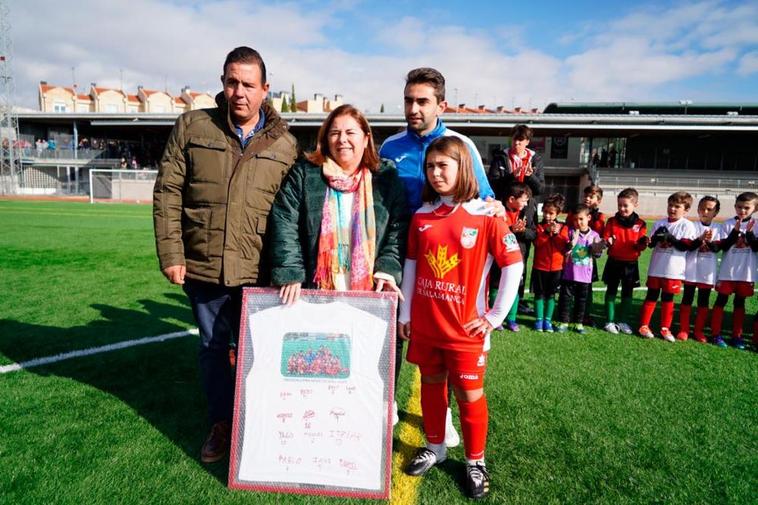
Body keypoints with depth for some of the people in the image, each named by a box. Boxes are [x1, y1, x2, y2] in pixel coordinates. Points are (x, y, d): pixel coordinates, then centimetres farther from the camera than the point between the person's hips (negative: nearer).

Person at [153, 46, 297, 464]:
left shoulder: (285, 144, 2)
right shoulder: (192, 127, 3)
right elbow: (168, 193, 2)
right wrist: (171, 254, -4)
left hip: (259, 273, -1)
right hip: (203, 268, 1)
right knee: (213, 349, 16)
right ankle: (220, 424, 36)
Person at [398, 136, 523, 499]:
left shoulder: (486, 216, -10)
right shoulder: (421, 217, 3)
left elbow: (513, 265, -8)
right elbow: (411, 264, 8)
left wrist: (496, 315, -8)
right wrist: (404, 313, 8)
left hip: (464, 328, -4)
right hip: (424, 325, 4)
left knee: (470, 394, 7)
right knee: (431, 386, 18)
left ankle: (475, 462, 28)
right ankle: (435, 448, 38)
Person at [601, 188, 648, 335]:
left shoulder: (640, 224, -1)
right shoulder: (612, 222, -2)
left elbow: (640, 246, -1)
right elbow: (605, 239, -3)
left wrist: (643, 243, -23)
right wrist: (608, 242, -25)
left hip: (631, 264, 1)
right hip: (614, 262, -1)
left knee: (627, 292, 9)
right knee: (611, 291, 5)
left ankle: (623, 321, 21)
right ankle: (610, 321, 14)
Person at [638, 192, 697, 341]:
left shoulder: (687, 225, -4)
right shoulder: (659, 223, 5)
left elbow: (686, 246, -13)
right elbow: (651, 243, 5)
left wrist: (670, 238, -21)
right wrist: (656, 237, -15)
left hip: (673, 270, -2)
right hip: (656, 267, 2)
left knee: (668, 299, 8)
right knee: (651, 296, 7)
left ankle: (665, 328, 20)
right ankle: (644, 325, 13)